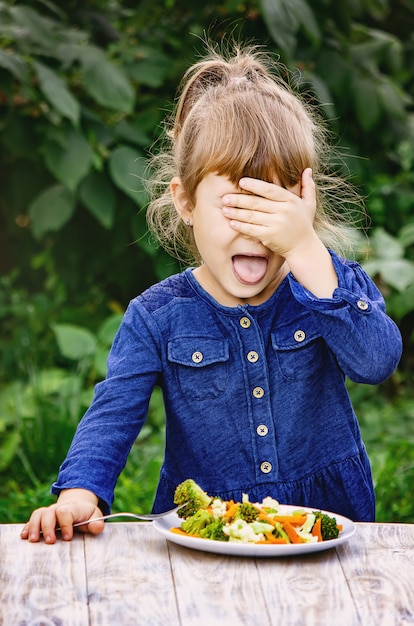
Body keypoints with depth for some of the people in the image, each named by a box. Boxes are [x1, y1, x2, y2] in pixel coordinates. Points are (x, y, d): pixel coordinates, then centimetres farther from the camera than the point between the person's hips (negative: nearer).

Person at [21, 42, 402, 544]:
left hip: (327, 520, 2)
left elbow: (377, 362, -21)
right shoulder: (157, 317, -2)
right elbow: (113, 413, -7)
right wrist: (80, 493, -28)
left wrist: (304, 248, -27)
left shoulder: (332, 282, -3)